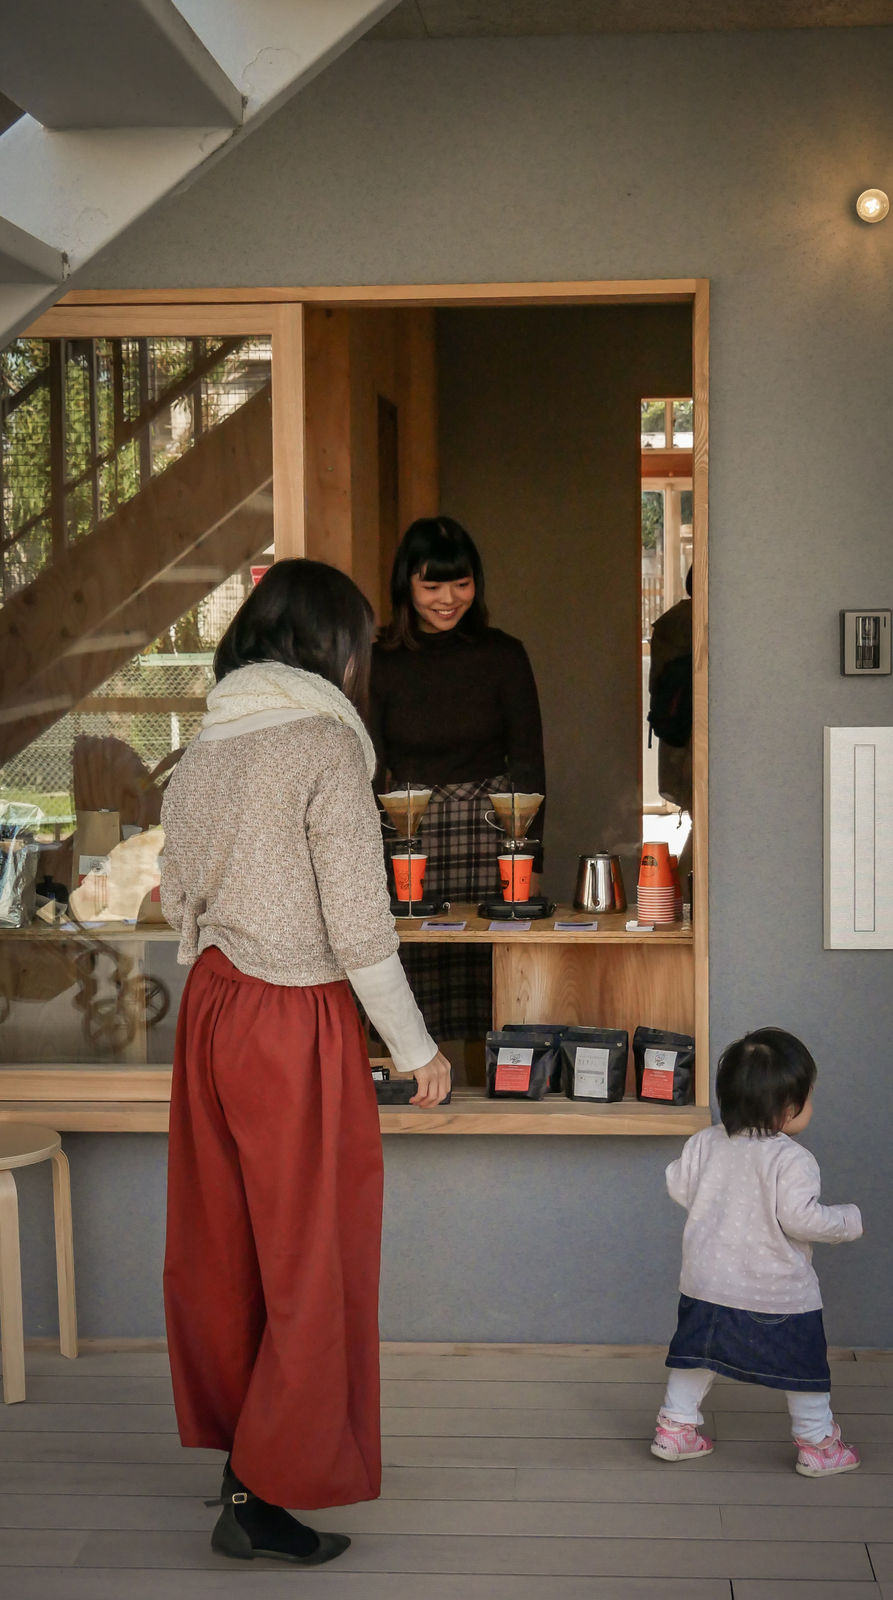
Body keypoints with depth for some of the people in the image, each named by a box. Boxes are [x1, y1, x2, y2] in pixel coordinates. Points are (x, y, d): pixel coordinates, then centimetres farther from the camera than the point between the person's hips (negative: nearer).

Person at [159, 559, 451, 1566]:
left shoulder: (203, 750, 8)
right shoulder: (326, 743, -14)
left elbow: (182, 906, 13)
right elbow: (358, 925, -16)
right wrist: (417, 1047, -5)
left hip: (210, 1013, 8)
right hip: (299, 1023, -7)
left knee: (224, 1237, 18)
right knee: (311, 1256, 3)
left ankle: (230, 1436, 33)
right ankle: (261, 1492, 9)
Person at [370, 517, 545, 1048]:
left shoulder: (503, 655, 5)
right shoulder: (381, 662, 6)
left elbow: (528, 761, 6)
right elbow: (370, 770, 7)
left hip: (488, 832, 0)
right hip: (408, 838, 0)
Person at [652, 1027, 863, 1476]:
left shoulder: (705, 1144, -4)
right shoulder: (792, 1161, -20)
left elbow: (678, 1187, 4)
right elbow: (799, 1218, -24)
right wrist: (848, 1220, -9)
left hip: (706, 1284, 5)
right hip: (780, 1295, -5)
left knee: (696, 1357, 20)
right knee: (804, 1368, 12)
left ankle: (675, 1427, 25)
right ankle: (818, 1445, 21)